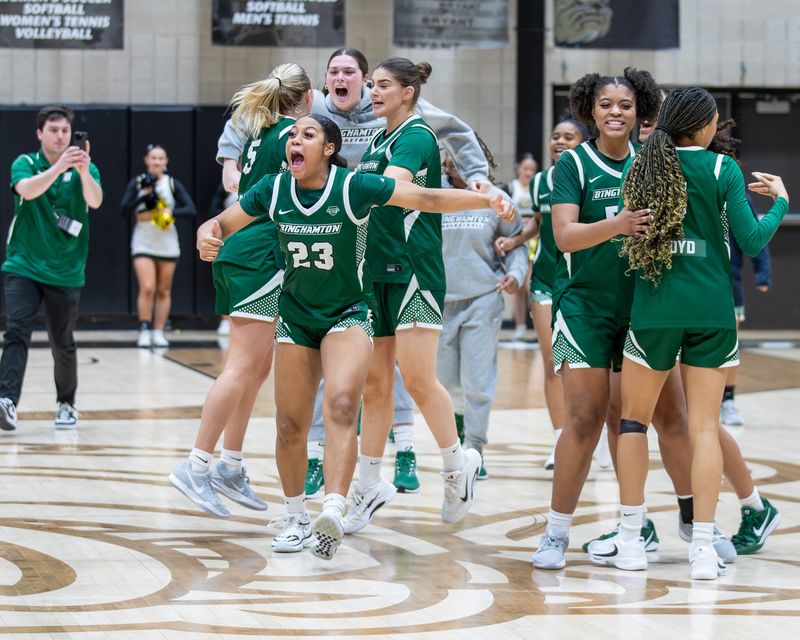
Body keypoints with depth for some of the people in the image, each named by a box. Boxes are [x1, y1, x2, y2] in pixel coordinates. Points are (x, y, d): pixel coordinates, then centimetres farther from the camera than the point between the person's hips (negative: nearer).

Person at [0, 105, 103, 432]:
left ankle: (66, 404, 27)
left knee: (62, 344, 7)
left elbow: (95, 200, -18)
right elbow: (27, 190, -23)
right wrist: (59, 167, -38)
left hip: (65, 272, 1)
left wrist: (84, 171, -38)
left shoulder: (84, 169, 1)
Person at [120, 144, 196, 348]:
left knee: (164, 291, 6)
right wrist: (143, 196, -20)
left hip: (167, 244, 2)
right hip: (143, 243, -2)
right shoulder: (137, 183, 0)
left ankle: (159, 332, 13)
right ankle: (144, 331, -8)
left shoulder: (173, 184, 2)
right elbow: (124, 210, -8)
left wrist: (171, 212, -21)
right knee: (147, 288, -14)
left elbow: (191, 209, -5)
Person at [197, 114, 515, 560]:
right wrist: (207, 235, -22)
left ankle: (334, 512, -37)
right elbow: (223, 223, 2)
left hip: (348, 315, -4)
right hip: (296, 318, 4)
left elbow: (429, 198, -19)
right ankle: (296, 516, 25)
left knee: (342, 405, -26)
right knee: (291, 424, 6)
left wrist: (487, 200, -30)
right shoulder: (273, 190, -6)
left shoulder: (354, 187, -17)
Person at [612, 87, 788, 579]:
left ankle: (630, 536, 13)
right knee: (704, 426, 1)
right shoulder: (723, 169, -5)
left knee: (635, 419, 13)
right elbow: (750, 240, -8)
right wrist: (779, 201, 11)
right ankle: (704, 548, -2)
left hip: (654, 310, 1)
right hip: (711, 309, -1)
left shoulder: (645, 166, 3)